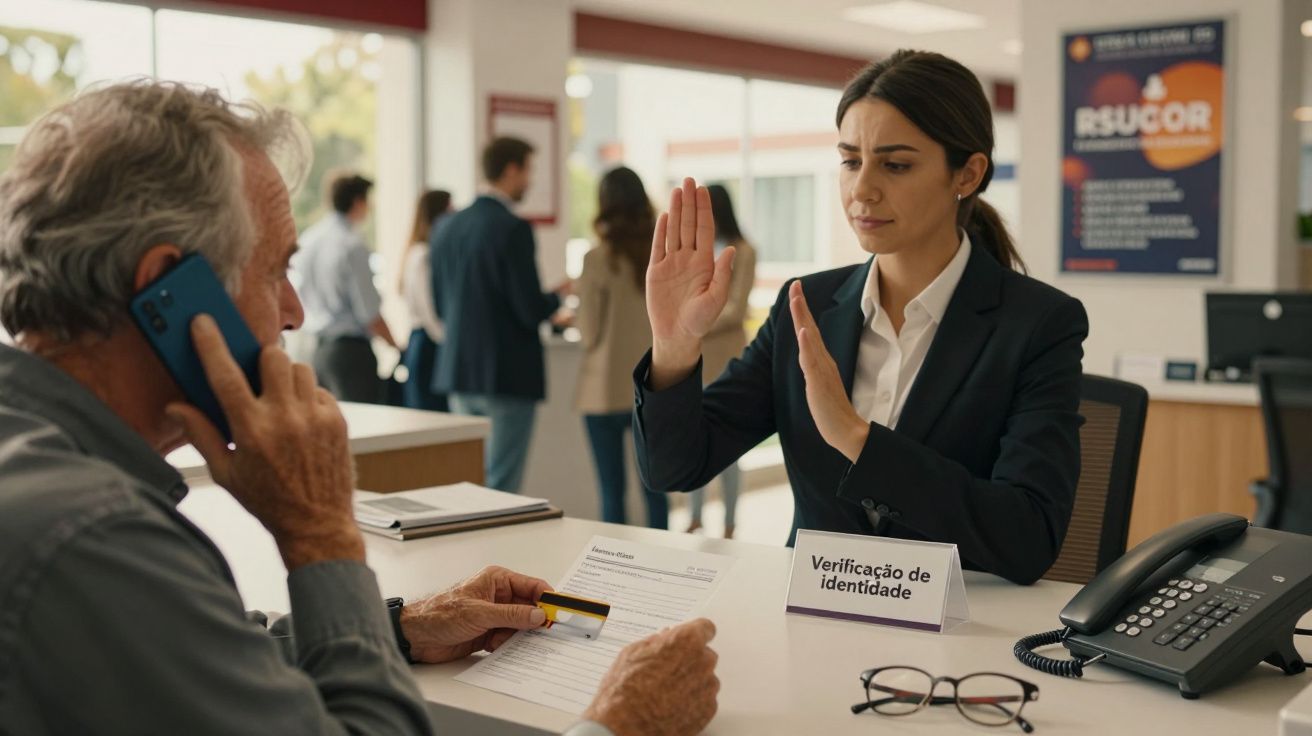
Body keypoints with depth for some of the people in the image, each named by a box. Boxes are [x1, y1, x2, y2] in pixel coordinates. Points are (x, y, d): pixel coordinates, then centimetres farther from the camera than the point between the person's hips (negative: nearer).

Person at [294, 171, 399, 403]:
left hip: (318, 347, 8)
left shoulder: (307, 239, 8)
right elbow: (370, 313, -14)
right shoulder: (353, 246, -14)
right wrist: (396, 346, -3)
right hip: (350, 349, -8)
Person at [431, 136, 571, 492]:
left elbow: (440, 305, 13)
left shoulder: (447, 226, 7)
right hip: (508, 375, -7)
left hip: (458, 370, 7)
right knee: (502, 488, 0)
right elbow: (532, 310, -16)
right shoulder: (513, 229, -15)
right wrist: (559, 294, 3)